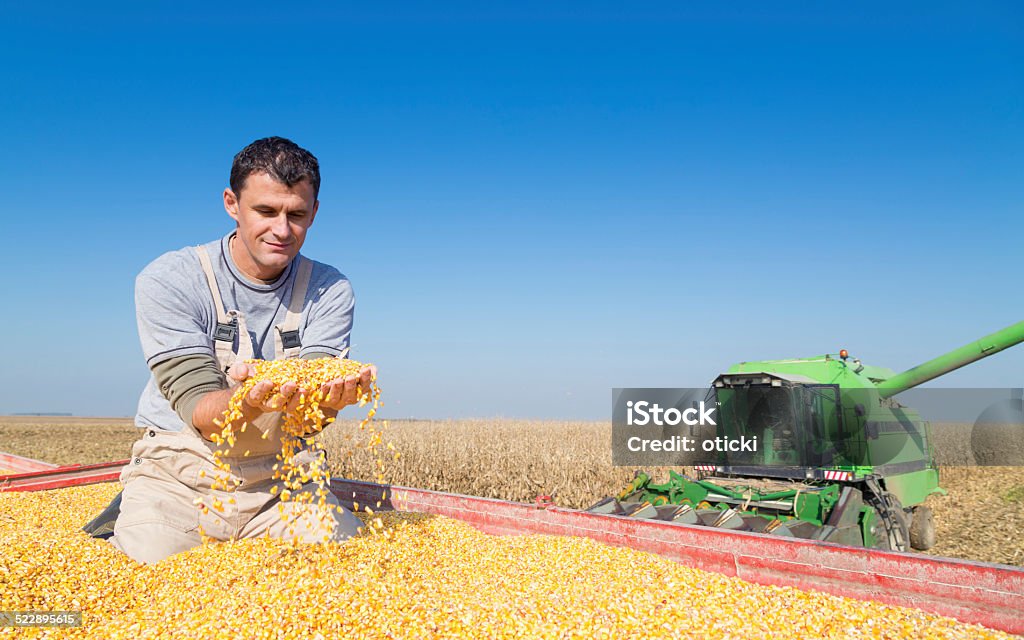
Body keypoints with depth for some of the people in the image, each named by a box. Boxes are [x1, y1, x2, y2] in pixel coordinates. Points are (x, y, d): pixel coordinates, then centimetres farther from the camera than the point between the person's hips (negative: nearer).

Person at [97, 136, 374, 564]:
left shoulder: (329, 291, -4)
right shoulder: (169, 280, -11)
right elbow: (196, 407, -18)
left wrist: (327, 397, -40)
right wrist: (249, 402, -43)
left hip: (279, 478, 2)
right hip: (180, 473, -2)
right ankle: (125, 525, 11)